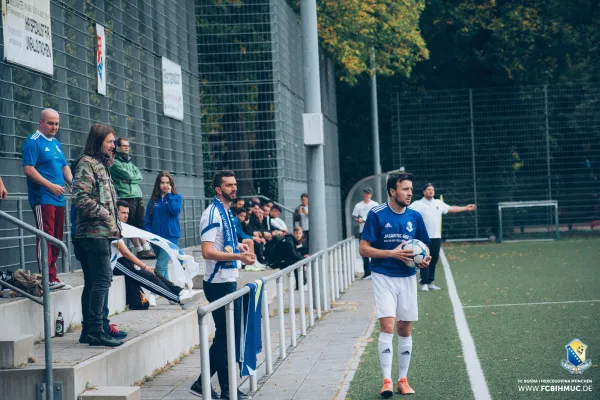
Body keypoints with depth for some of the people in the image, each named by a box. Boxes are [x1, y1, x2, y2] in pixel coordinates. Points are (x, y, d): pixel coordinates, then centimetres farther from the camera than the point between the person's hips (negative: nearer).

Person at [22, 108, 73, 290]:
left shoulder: (56, 143, 19)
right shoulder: (33, 142, -6)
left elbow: (64, 166, 22)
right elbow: (28, 169, -14)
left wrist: (72, 181, 2)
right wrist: (50, 185, -19)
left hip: (58, 198, 8)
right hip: (42, 198, -8)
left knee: (57, 239, 9)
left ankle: (53, 277, 15)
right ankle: (46, 279, -9)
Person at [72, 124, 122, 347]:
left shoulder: (100, 164, 20)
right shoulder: (86, 164, -9)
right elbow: (80, 197, -20)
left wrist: (112, 223, 16)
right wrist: (103, 214, -12)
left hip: (101, 232, 10)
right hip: (94, 231, -10)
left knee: (93, 282, 11)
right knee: (102, 280, -12)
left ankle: (91, 329, 15)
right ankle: (96, 331, -12)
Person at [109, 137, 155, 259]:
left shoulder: (129, 162, 23)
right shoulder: (115, 162, -2)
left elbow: (139, 176, 10)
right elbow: (129, 175, -13)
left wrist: (130, 179, -5)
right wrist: (133, 177, 5)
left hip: (137, 196, 7)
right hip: (126, 197, -7)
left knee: (142, 224, 3)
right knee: (132, 226, -3)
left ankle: (146, 248, 1)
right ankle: (140, 250, -2)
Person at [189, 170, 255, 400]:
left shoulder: (227, 212, 13)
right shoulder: (212, 214, -15)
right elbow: (207, 252, -24)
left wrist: (237, 245, 12)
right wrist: (238, 257, -30)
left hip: (229, 281, 9)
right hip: (218, 283, -9)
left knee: (225, 334, 12)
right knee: (224, 334, -3)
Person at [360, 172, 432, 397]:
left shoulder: (415, 216, 4)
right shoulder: (376, 215, -8)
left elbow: (424, 246, 14)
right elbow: (364, 250, -8)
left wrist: (425, 259, -8)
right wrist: (392, 253, -19)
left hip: (407, 278, 4)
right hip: (383, 277, -4)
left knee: (405, 329, 8)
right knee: (387, 326, -13)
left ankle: (403, 380, 17)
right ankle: (387, 381, -11)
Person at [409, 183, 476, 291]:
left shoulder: (438, 203, 15)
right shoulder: (418, 204, -4)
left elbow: (451, 209, 25)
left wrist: (465, 208, 26)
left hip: (436, 237, 6)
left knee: (434, 260, 7)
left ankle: (430, 282, 15)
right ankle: (424, 283, -3)